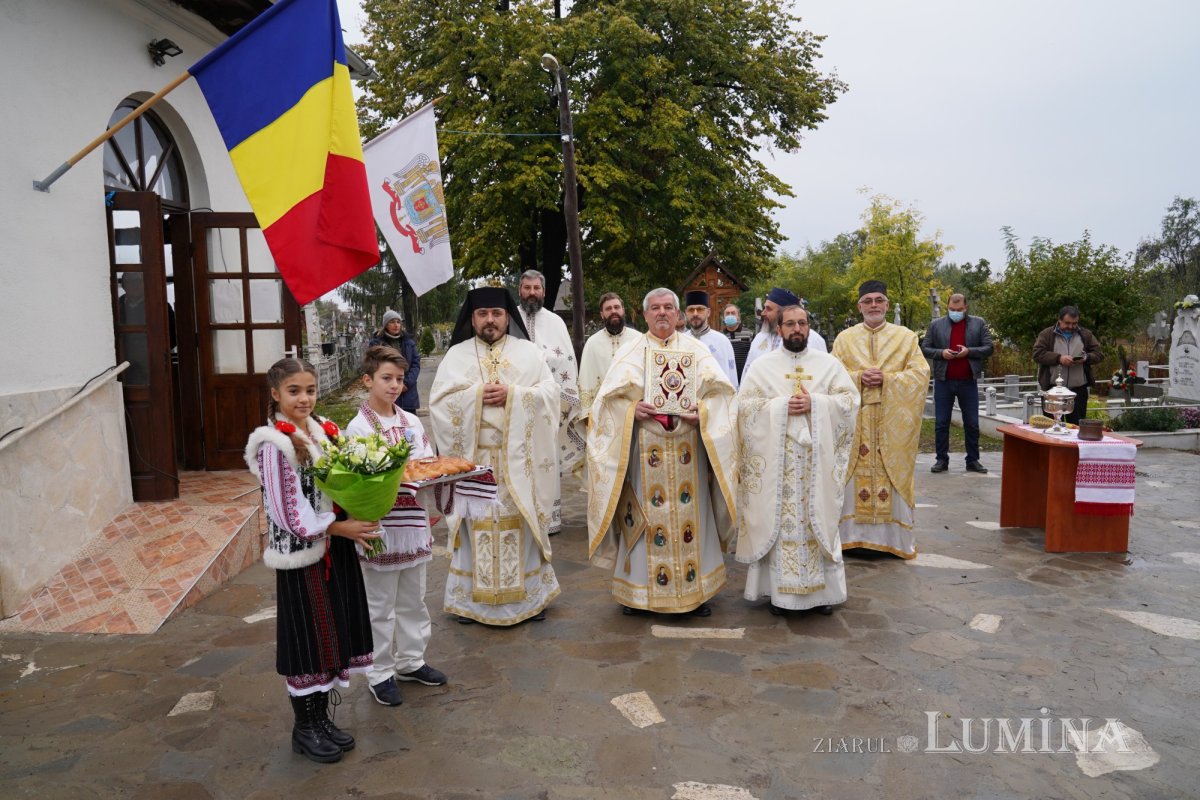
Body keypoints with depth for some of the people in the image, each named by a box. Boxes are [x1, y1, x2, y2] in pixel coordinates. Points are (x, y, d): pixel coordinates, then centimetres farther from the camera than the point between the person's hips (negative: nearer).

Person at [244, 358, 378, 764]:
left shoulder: (324, 432, 6)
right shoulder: (274, 444, -15)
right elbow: (289, 513, -17)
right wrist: (339, 527, -18)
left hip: (334, 546, 7)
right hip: (301, 552, -7)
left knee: (334, 633, 14)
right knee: (307, 636, 5)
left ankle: (321, 717, 30)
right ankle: (304, 727, 23)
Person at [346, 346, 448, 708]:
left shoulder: (412, 423, 8)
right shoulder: (358, 427, -9)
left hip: (413, 522, 6)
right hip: (380, 526, -6)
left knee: (413, 599, 17)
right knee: (380, 605, 7)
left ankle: (410, 660, 34)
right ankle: (380, 673, 21)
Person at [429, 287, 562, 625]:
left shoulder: (528, 351, 8)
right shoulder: (456, 355, 8)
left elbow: (551, 392, -1)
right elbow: (439, 401, -1)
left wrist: (512, 394, -13)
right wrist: (477, 394, -12)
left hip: (519, 457, 0)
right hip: (472, 457, 0)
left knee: (521, 522, 4)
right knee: (476, 524, 2)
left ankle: (530, 593, 17)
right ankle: (471, 597, 13)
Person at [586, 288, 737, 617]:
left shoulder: (696, 350, 9)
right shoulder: (631, 352, 7)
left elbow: (718, 391, 2)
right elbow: (610, 398, 1)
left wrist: (702, 412, -16)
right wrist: (631, 409, -18)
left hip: (687, 449, 1)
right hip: (645, 450, -1)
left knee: (691, 514, 5)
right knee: (646, 516, 2)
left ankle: (696, 589, 16)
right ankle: (638, 589, 14)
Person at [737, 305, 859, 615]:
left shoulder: (829, 364, 8)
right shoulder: (762, 366, 5)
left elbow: (850, 399, 1)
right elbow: (745, 404, -3)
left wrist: (815, 404, -13)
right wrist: (781, 406, -15)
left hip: (817, 458, 1)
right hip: (776, 459, -1)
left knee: (818, 520, 4)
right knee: (778, 521, 1)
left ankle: (822, 589, 15)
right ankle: (779, 589, 10)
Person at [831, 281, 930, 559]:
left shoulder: (906, 336, 7)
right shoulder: (845, 338, 10)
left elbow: (920, 374, -2)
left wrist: (887, 378, -15)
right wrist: (859, 377, -15)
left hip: (893, 423, 0)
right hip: (854, 421, 1)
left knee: (893, 477, 2)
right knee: (854, 477, 1)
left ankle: (895, 538, 12)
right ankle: (853, 534, 10)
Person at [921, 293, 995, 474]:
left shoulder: (978, 323, 5)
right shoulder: (936, 324, 4)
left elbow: (989, 348, 2)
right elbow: (925, 349, 5)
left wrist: (968, 351, -14)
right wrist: (941, 353, -13)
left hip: (968, 382, 0)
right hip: (943, 381, 0)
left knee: (972, 423, 5)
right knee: (941, 423, 3)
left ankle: (973, 460, 15)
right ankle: (941, 459, 11)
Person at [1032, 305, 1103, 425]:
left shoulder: (1086, 335, 11)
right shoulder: (1046, 334, 2)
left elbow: (1099, 354, 9)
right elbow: (1037, 353, -8)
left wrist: (1086, 358, -12)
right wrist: (1059, 358, -18)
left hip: (1078, 389, 2)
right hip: (1052, 389, -2)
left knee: (1077, 425, 6)